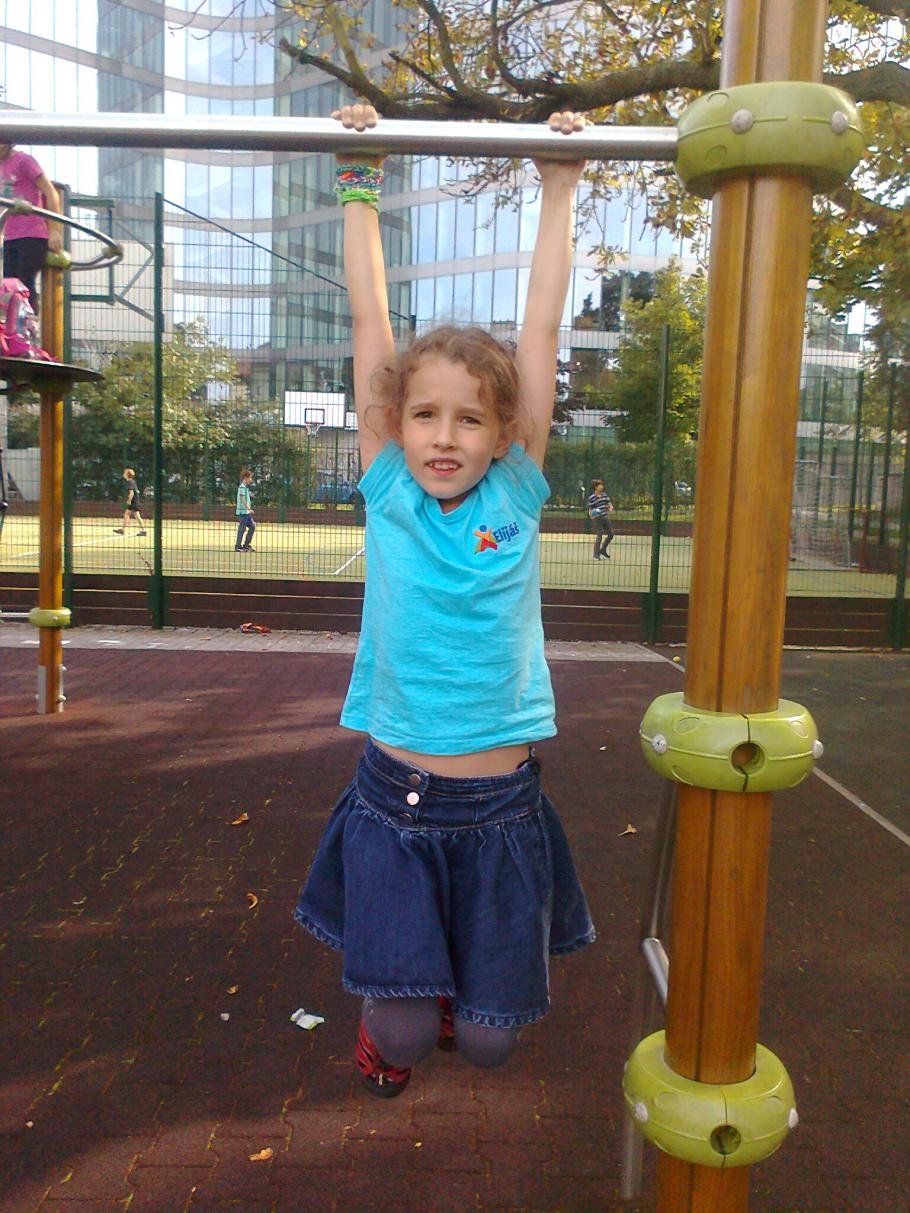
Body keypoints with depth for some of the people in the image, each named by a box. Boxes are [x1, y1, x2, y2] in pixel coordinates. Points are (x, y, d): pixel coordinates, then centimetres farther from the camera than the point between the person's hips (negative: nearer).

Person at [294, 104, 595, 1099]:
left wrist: (559, 190, 0)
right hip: (393, 793, 0)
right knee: (404, 1033, 1)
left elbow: (541, 327, -3)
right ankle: (385, 1002, 36)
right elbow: (370, 323, -3)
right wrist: (360, 188, 0)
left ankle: (454, 986, 46)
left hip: (501, 801, 1)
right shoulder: (386, 491, -5)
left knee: (487, 1040, 11)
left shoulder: (516, 494, -5)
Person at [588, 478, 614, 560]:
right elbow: (590, 509, -7)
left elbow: (609, 503, 15)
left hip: (605, 517, 7)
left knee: (611, 534, 10)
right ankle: (596, 555, 6)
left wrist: (610, 508, -8)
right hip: (597, 519, -7)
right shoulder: (592, 498, -11)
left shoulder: (604, 495, 7)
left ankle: (603, 549, 28)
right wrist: (591, 515, -27)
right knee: (599, 536, -5)